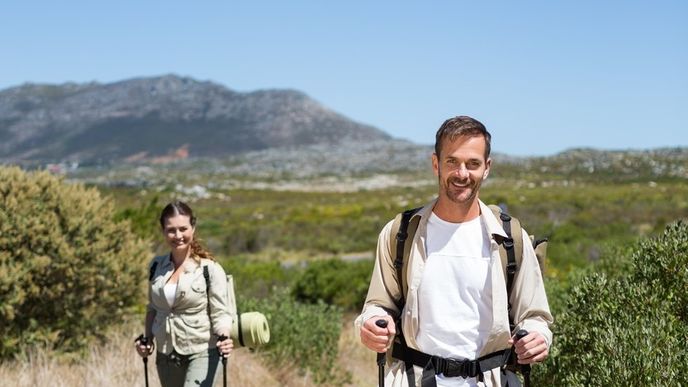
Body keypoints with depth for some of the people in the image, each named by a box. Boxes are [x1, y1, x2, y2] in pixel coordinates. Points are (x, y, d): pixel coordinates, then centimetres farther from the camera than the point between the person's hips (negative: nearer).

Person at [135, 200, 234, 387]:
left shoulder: (210, 268, -10)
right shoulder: (156, 266, 5)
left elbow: (220, 312, -10)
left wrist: (224, 338, -28)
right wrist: (147, 339, 5)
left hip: (201, 353, -5)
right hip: (166, 356, 6)